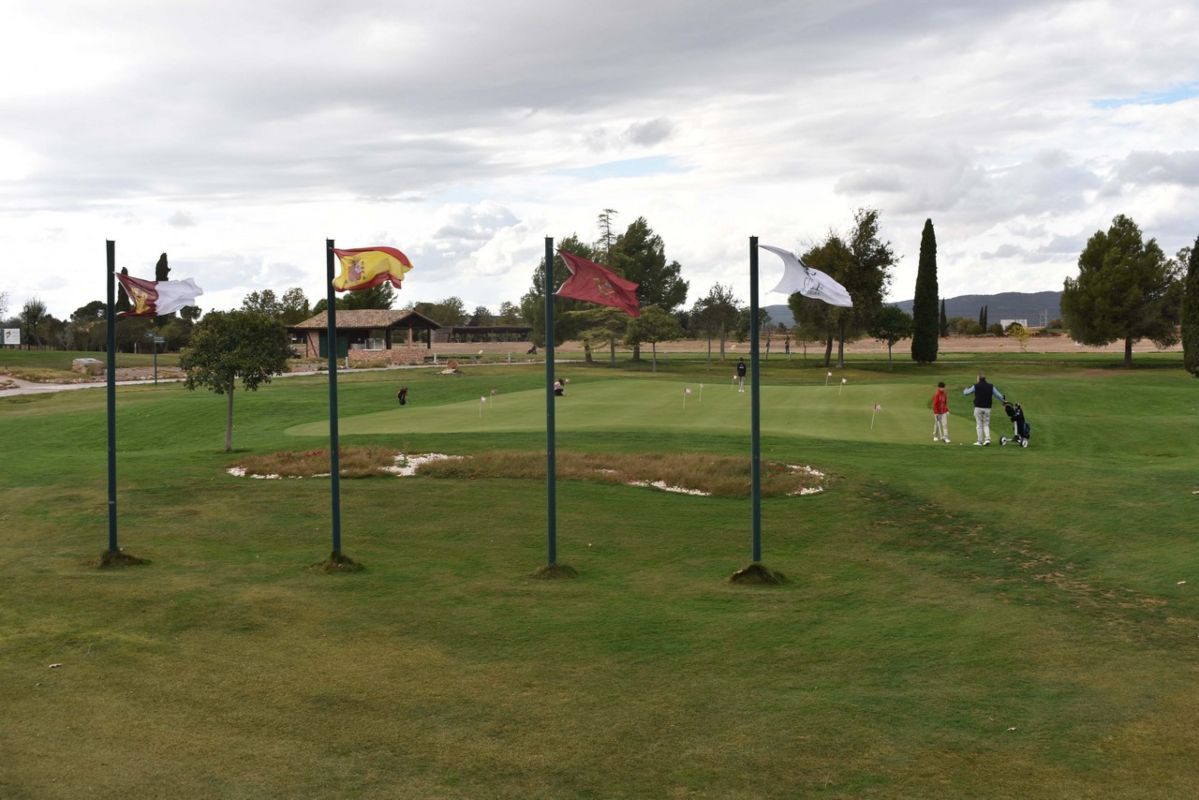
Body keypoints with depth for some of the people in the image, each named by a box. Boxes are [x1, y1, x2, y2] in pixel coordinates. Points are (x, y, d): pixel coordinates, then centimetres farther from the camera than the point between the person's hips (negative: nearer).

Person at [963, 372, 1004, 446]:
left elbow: (965, 392, 7)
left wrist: (966, 389, 31)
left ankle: (980, 441, 5)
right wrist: (1003, 401, 30)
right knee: (986, 424, 13)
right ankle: (987, 439, -5)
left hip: (978, 408, -2)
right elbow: (999, 395, 9)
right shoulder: (991, 387, 2)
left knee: (979, 425, 5)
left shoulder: (976, 386, -5)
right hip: (987, 408, 2)